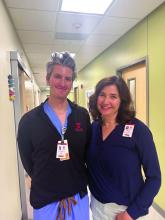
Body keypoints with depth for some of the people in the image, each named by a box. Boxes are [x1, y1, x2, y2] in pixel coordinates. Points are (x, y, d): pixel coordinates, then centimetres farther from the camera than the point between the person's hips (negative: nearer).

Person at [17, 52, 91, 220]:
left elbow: (87, 153, 2)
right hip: (45, 201, -1)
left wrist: (73, 191, 1)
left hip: (80, 197, 2)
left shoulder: (82, 115, -7)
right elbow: (28, 163, -4)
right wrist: (54, 193, 1)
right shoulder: (28, 121, -13)